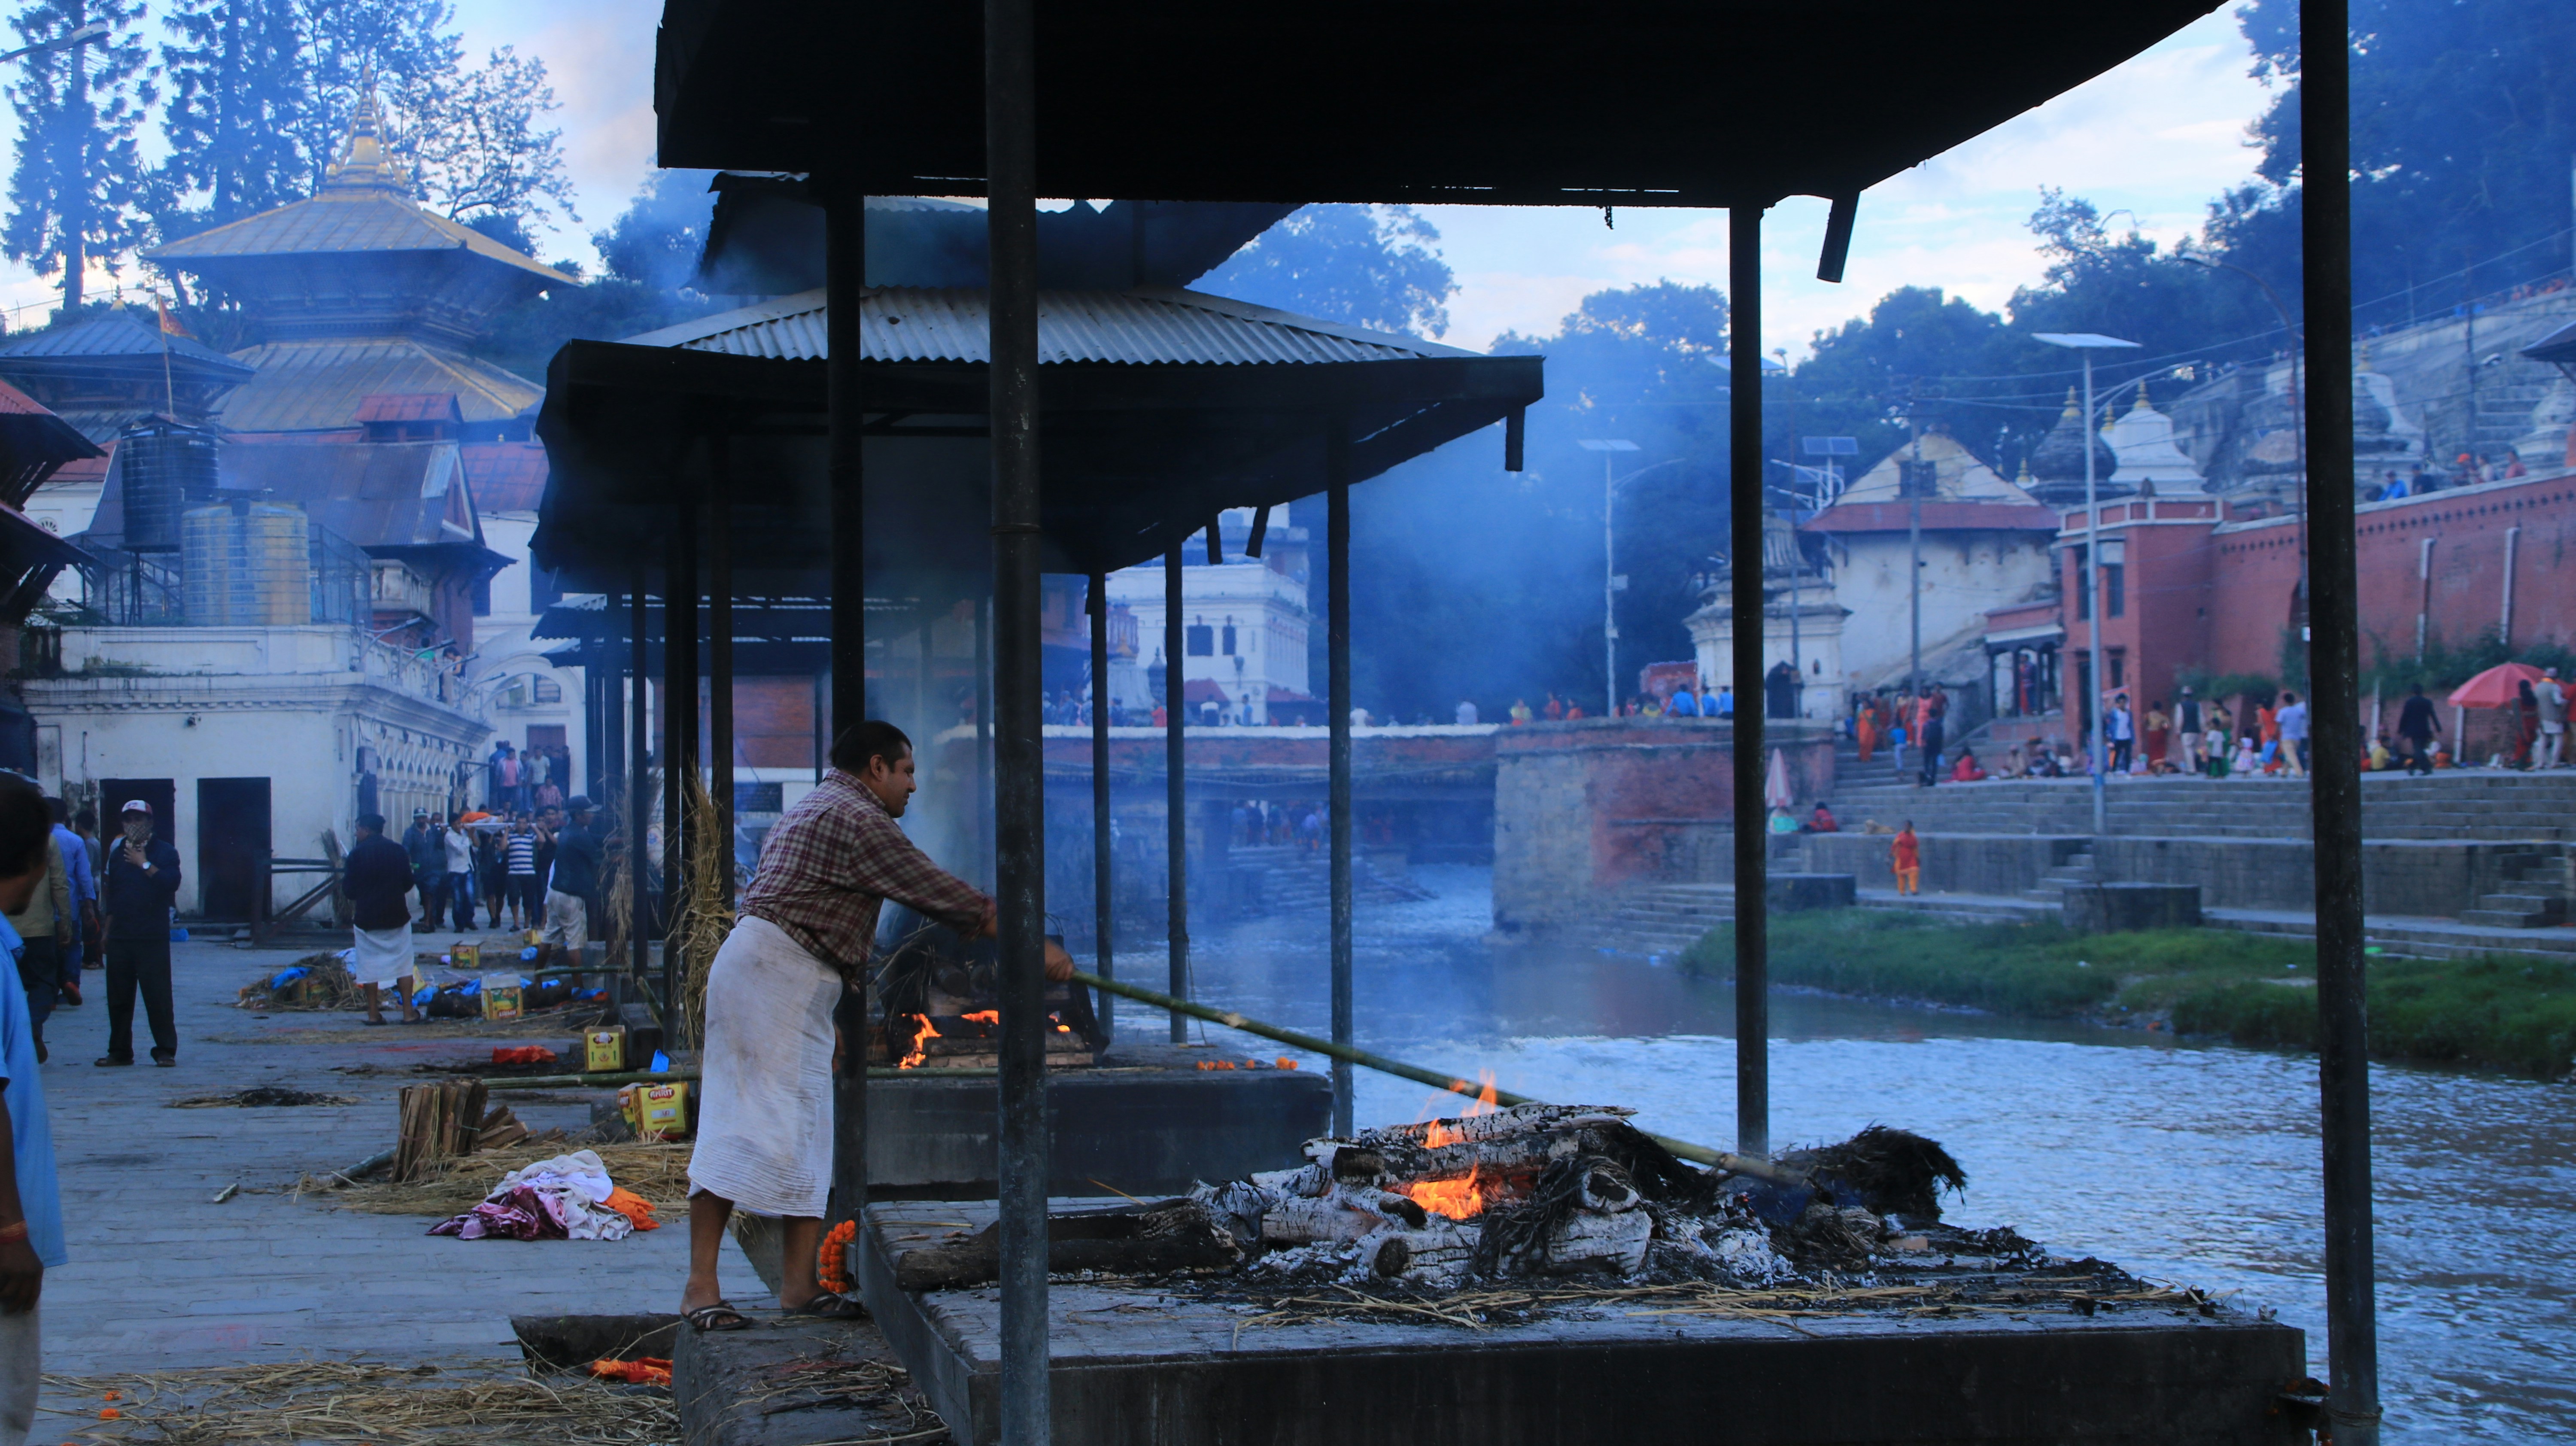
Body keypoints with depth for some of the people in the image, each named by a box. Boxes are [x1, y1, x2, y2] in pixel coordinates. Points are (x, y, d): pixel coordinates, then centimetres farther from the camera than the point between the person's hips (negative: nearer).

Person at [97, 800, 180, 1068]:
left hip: (153, 938, -5)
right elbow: (110, 895, 20)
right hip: (120, 937, 5)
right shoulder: (118, 854, 16)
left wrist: (144, 864, -13)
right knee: (118, 998, 6)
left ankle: (166, 1052, -2)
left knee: (157, 997, -7)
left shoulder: (165, 852, 1)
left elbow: (172, 882, -17)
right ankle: (119, 1051, 14)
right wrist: (108, 930, 17)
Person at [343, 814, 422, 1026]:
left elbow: (349, 889, -6)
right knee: (403, 964, 8)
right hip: (396, 916, 2)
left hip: (366, 918, -2)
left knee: (370, 966, 6)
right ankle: (408, 1011, 4)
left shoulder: (357, 853, -8)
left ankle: (373, 1013, 5)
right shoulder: (398, 851, 0)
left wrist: (344, 872, 13)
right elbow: (408, 884, 5)